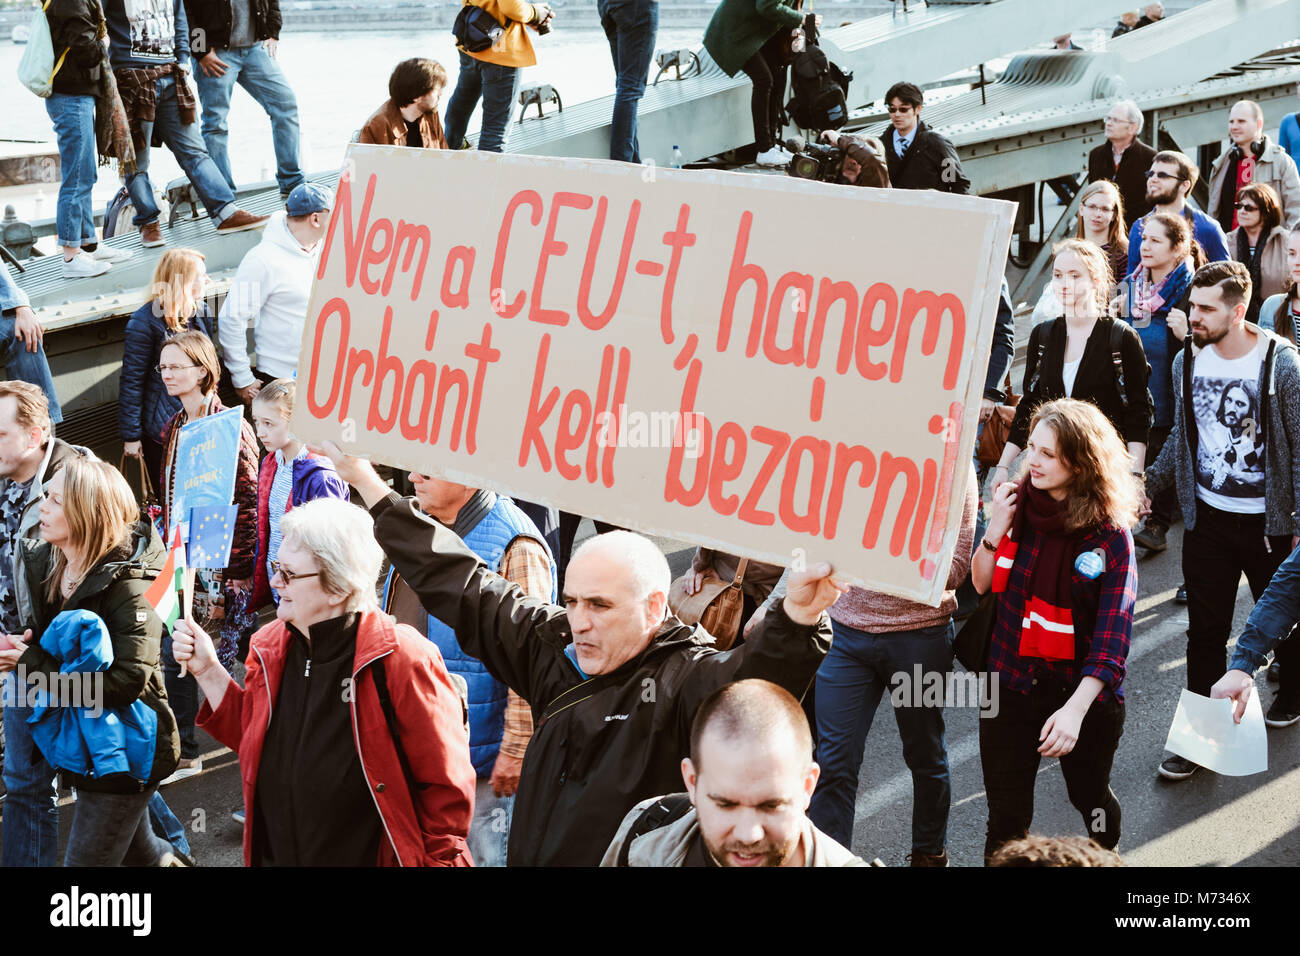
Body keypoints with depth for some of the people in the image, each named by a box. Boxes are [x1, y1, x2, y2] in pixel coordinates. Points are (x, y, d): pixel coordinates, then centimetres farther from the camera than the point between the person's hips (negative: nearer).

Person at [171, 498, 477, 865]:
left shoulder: (401, 658, -22)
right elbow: (249, 735, 12)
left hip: (369, 856, -6)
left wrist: (437, 860, -14)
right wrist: (208, 671, 2)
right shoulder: (271, 646, -1)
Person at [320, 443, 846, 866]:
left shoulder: (687, 678, -16)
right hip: (525, 855, 6)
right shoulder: (553, 646, 3)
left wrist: (797, 615, -58)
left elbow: (752, 679, -37)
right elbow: (460, 583, 9)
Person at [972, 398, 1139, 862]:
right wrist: (996, 529, -18)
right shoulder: (1017, 503, -7)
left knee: (1089, 796, 23)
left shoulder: (1110, 535, -16)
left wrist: (1075, 710, -31)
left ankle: (1107, 853, 53)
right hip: (1011, 685, 1)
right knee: (1006, 820, 4)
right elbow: (982, 584, 0)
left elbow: (1113, 634, -21)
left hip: (1084, 694, -1)